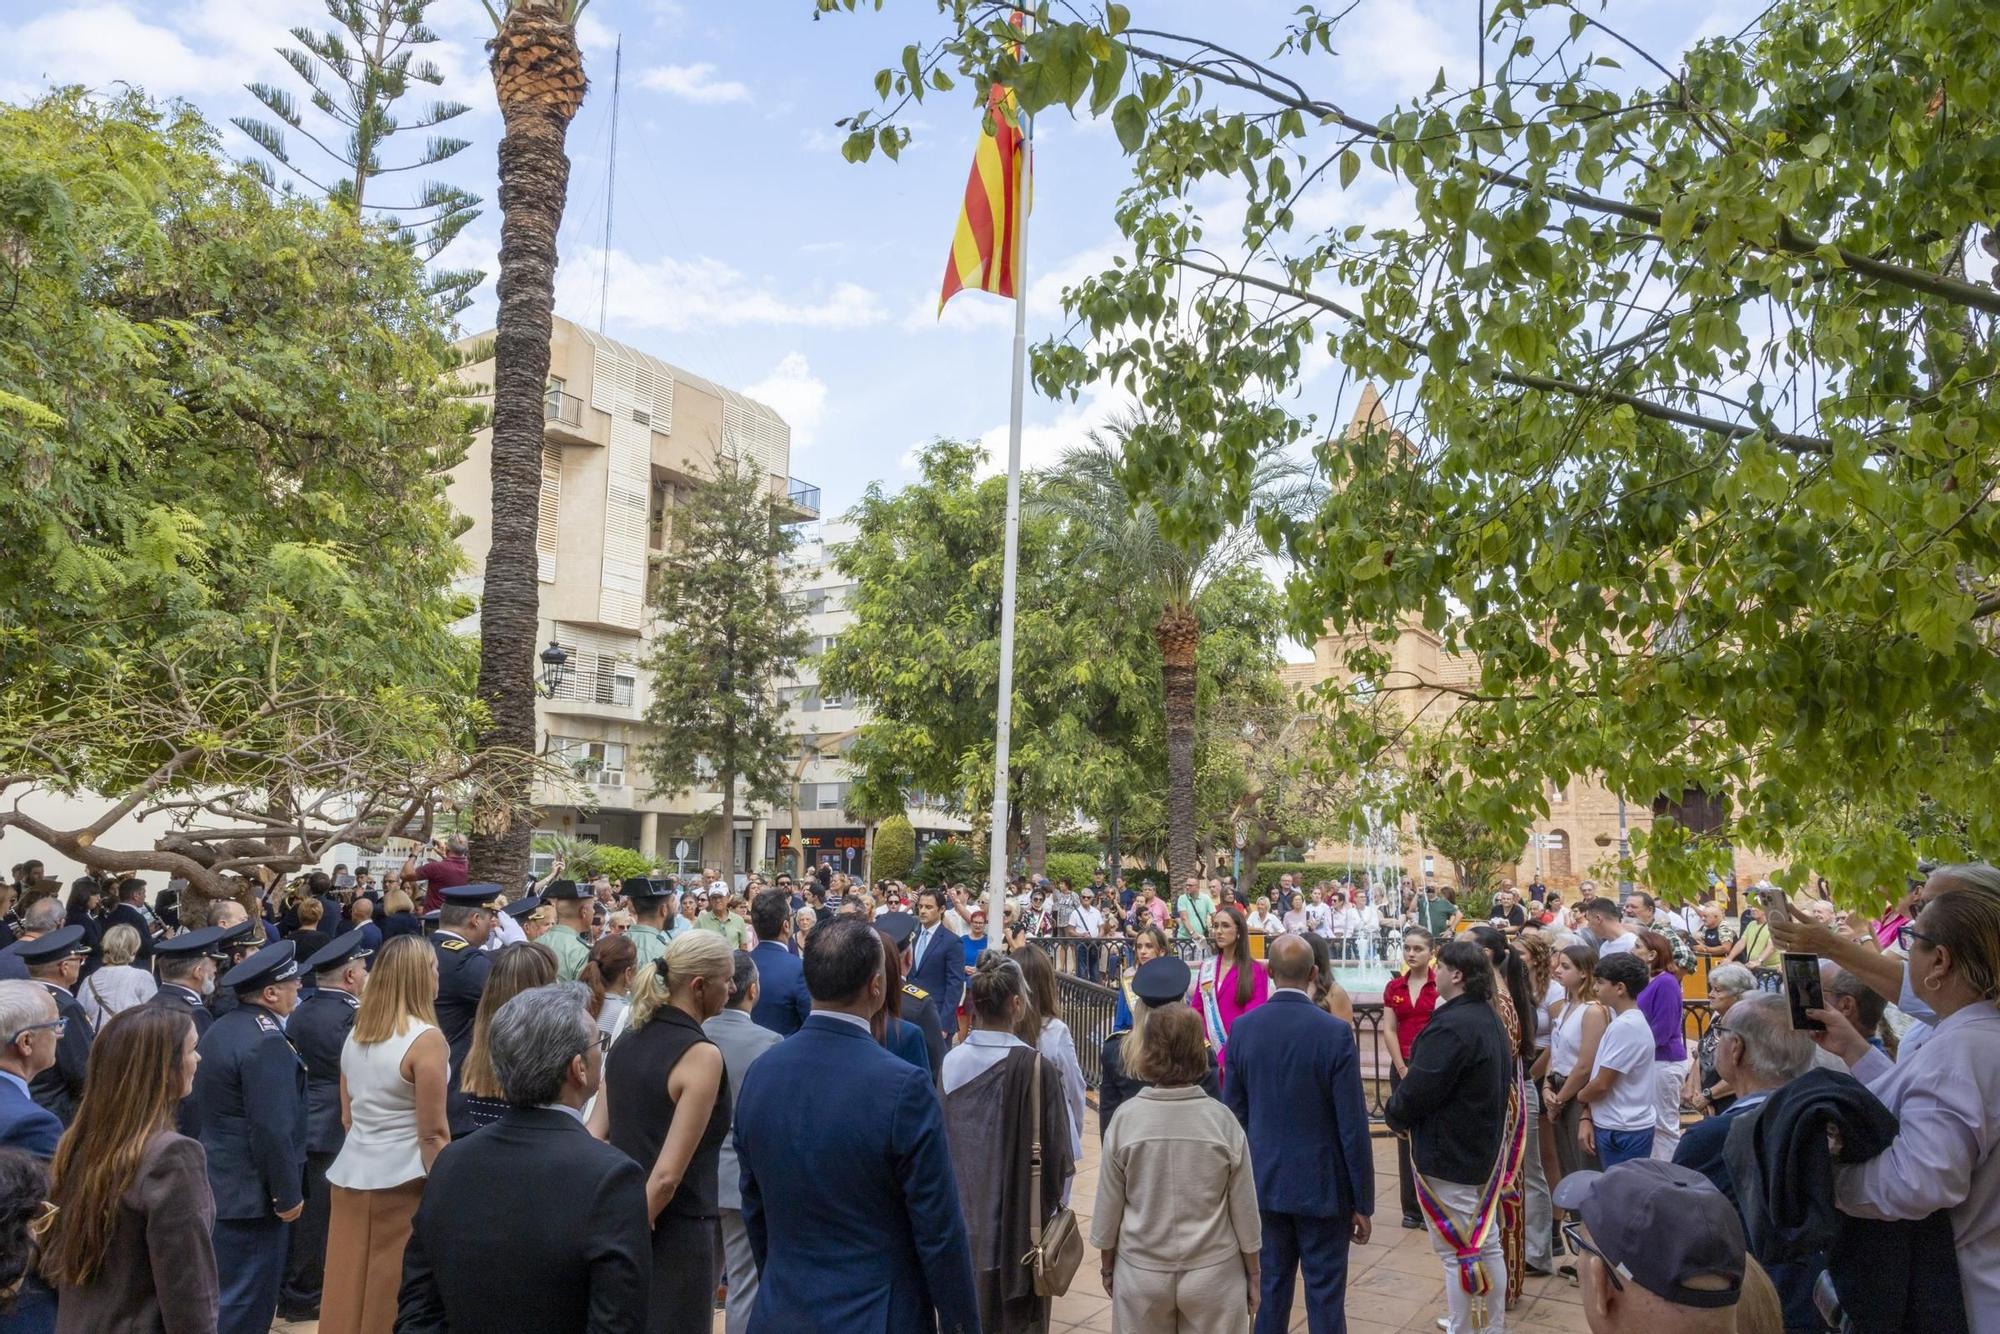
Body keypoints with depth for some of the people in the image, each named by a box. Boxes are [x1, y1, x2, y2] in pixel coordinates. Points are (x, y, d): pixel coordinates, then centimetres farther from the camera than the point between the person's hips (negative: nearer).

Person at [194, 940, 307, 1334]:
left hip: (219, 1179, 10)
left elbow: (210, 1105, 14)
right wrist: (288, 1194, -16)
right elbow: (272, 1129, -25)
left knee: (227, 1290, 21)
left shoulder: (219, 1029, 7)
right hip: (251, 1190, -10)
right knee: (246, 1300, 1)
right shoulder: (266, 1042, -23)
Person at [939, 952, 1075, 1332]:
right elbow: (1056, 1151, -13)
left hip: (963, 1220, 4)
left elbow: (942, 1144, 2)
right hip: (1019, 1223, -4)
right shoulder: (1035, 1067, -19)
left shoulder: (951, 1063, -8)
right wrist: (1051, 1200, 7)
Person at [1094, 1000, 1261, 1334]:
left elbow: (1108, 1206, -4)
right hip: (1214, 1274, 0)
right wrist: (1253, 1273, 10)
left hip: (1141, 1273, 1)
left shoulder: (1126, 1118, -13)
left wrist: (1106, 1265, 12)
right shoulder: (1222, 1119, -13)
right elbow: (1245, 1209, -5)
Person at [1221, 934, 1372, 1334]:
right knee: (1325, 1297, 7)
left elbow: (1233, 1114, 1)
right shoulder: (1336, 1033, -17)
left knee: (1270, 1287, 14)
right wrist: (1362, 1202, -4)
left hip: (1264, 1180, 3)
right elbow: (1353, 1126, -14)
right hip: (1321, 1183, -3)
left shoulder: (1242, 1029, -7)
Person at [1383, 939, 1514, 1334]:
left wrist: (1394, 1115, -2)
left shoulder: (1451, 1026, -26)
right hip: (1485, 1148, 10)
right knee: (1487, 1243, 18)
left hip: (1449, 1154, -10)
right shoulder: (1490, 1019, 7)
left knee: (1456, 1251, 1)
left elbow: (1417, 1090, -25)